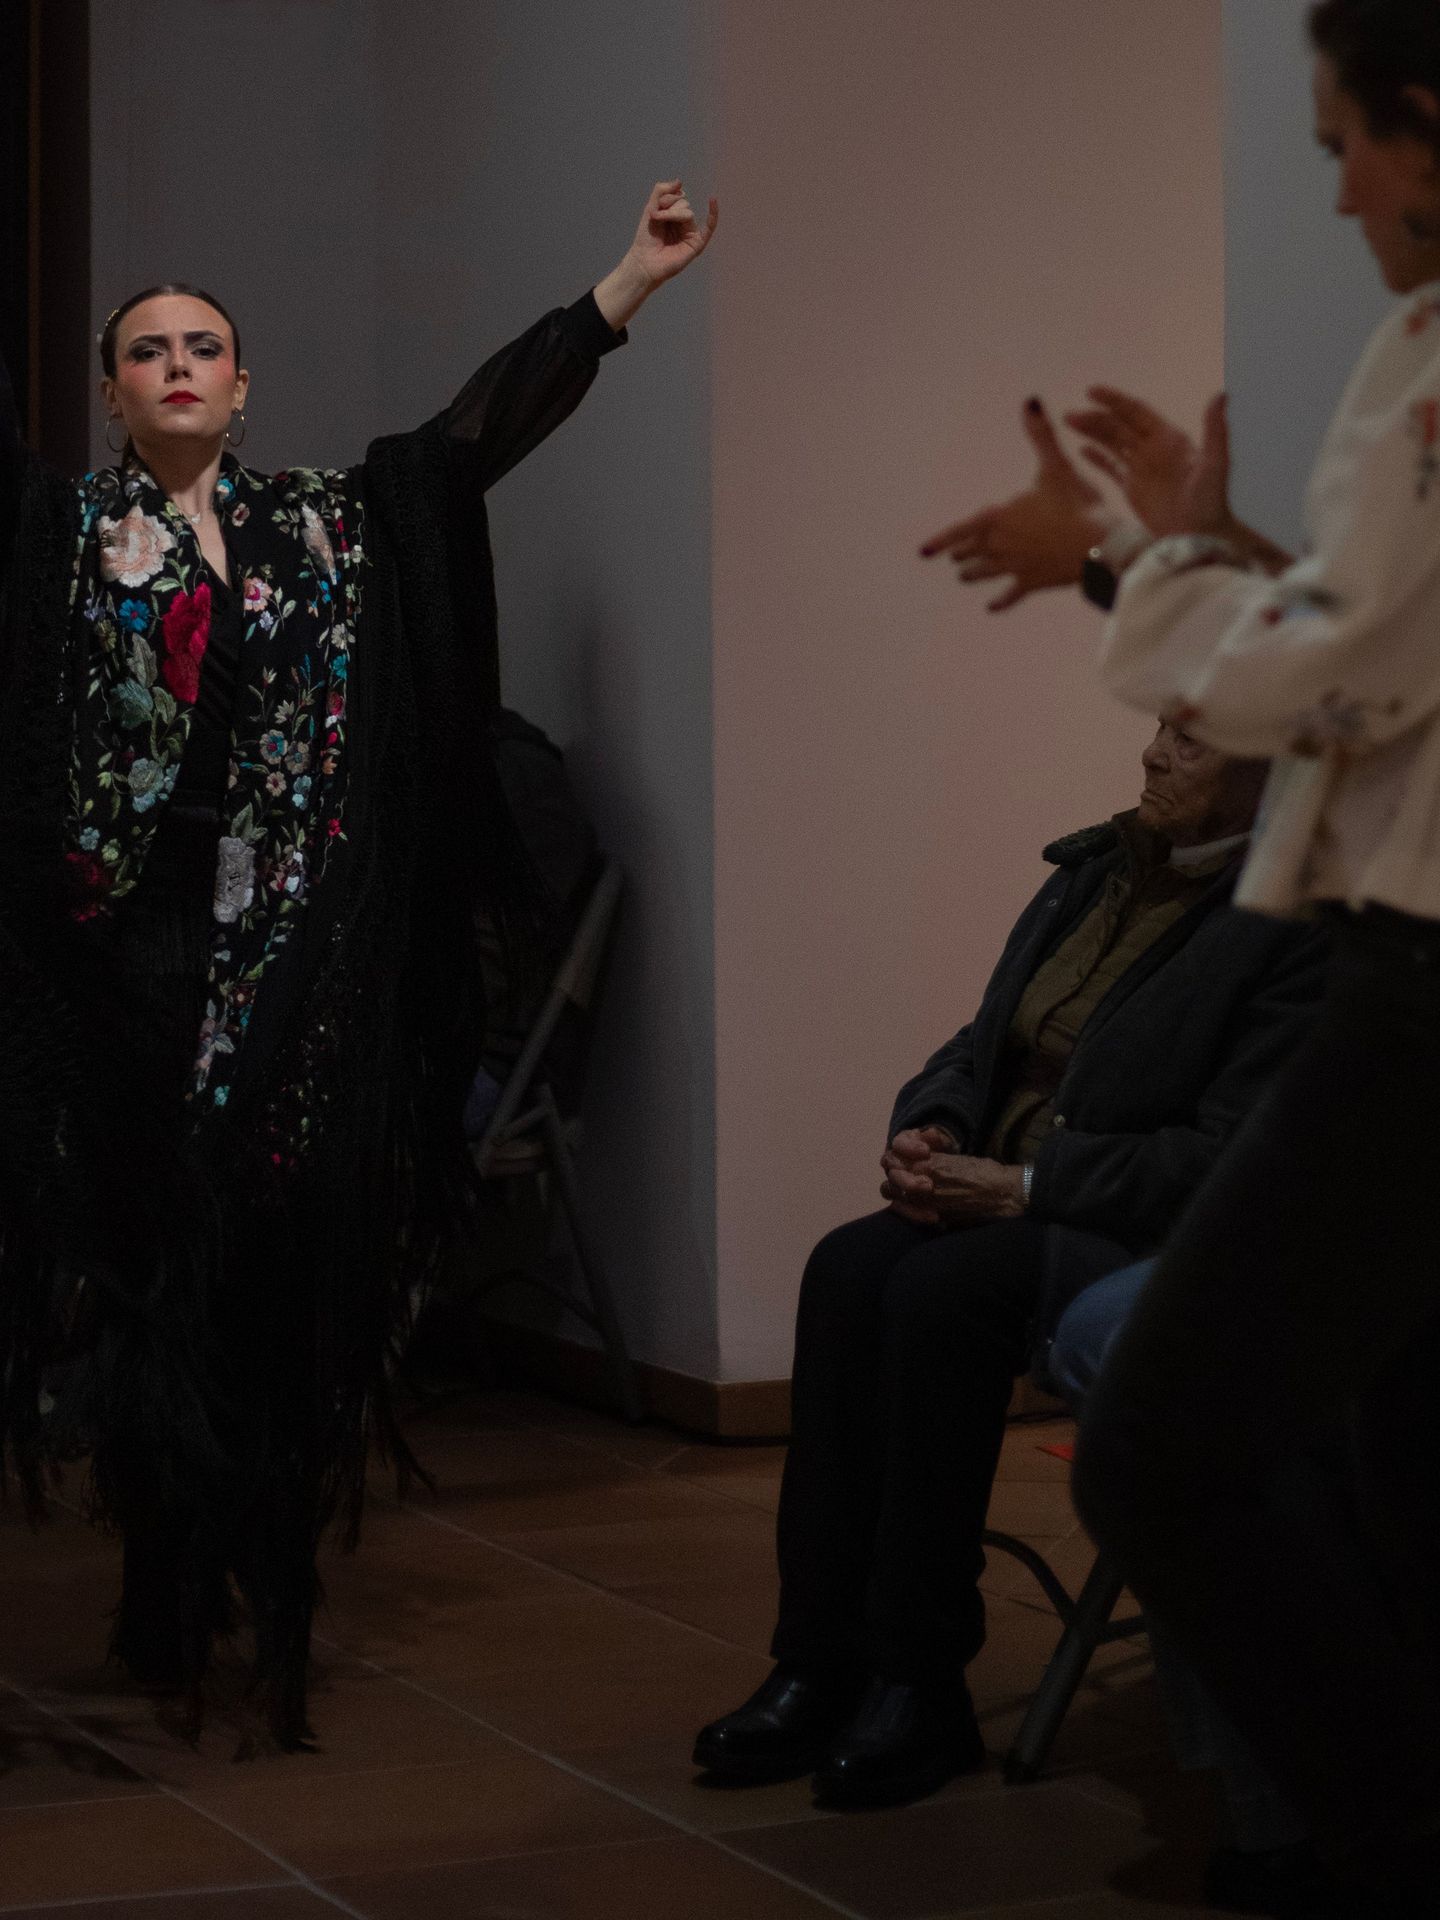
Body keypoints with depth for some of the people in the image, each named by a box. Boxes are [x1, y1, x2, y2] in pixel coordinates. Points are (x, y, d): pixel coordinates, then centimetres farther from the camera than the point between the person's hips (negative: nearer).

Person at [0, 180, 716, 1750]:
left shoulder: (335, 524, 12)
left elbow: (487, 419, 10)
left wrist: (635, 279, 6)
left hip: (295, 961, 1)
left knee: (281, 1259, -1)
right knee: (146, 1259, -1)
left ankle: (268, 1598, 8)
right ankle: (168, 1598, 8)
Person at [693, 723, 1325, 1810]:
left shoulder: (1298, 928, -11)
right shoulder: (1093, 871, 15)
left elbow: (1224, 1158, -18)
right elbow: (983, 1047, 21)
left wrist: (1023, 1186, -19)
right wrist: (928, 1130, -2)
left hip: (1163, 1241, -7)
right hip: (1007, 1203, 7)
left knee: (941, 1292, -32)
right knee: (850, 1270, -22)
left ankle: (921, 1687, -23)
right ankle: (820, 1667, -23)